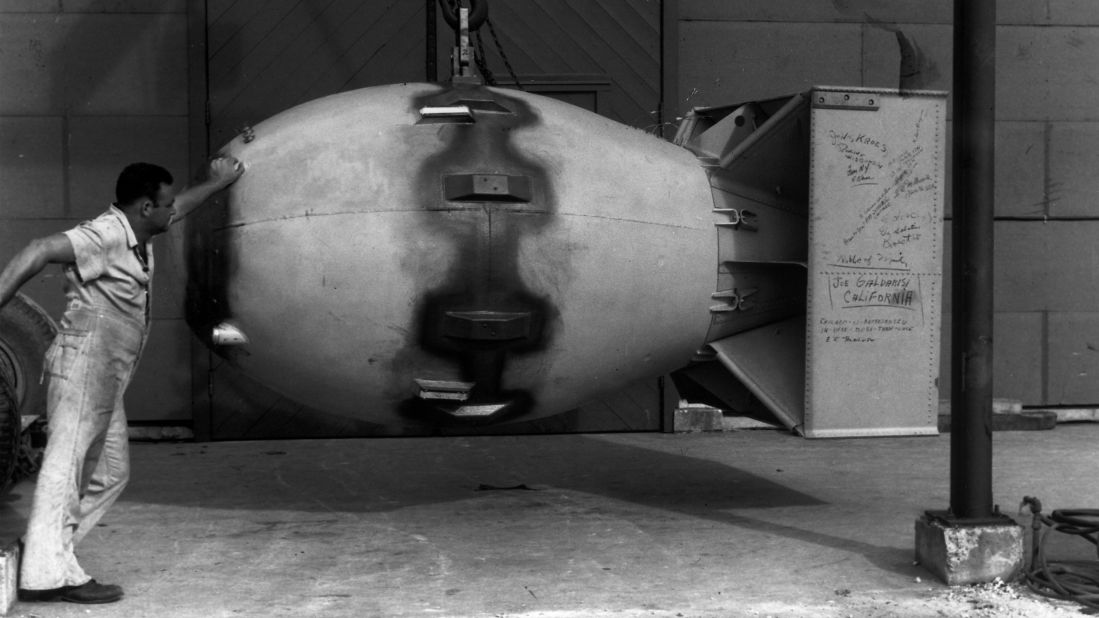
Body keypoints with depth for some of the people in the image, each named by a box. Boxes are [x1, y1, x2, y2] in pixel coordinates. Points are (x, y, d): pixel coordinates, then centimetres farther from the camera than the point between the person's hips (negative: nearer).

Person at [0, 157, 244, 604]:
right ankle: (49, 573, -12)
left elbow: (177, 209, 35)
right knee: (66, 464, -11)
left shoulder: (136, 236, 16)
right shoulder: (105, 234, -14)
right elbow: (40, 252, -26)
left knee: (111, 472, 11)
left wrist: (216, 183, 43)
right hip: (85, 363, -10)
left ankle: (40, 553, 14)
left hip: (106, 380, 10)